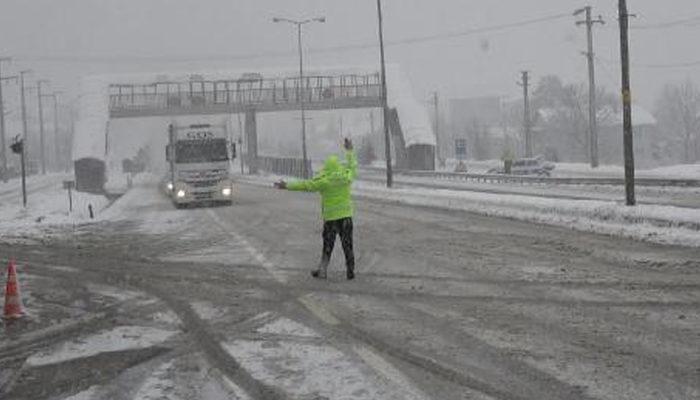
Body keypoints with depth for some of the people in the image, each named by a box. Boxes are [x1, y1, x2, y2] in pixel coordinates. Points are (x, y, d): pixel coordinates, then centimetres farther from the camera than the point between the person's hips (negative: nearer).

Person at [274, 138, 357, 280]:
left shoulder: (324, 180, -11)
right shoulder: (347, 176, 0)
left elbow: (306, 185, -9)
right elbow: (352, 165, 21)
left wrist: (287, 186, -2)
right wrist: (349, 151, 36)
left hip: (330, 216, -3)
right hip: (346, 215, 3)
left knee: (327, 245, 7)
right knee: (347, 244, 6)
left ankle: (322, 270, 10)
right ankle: (350, 271, 8)